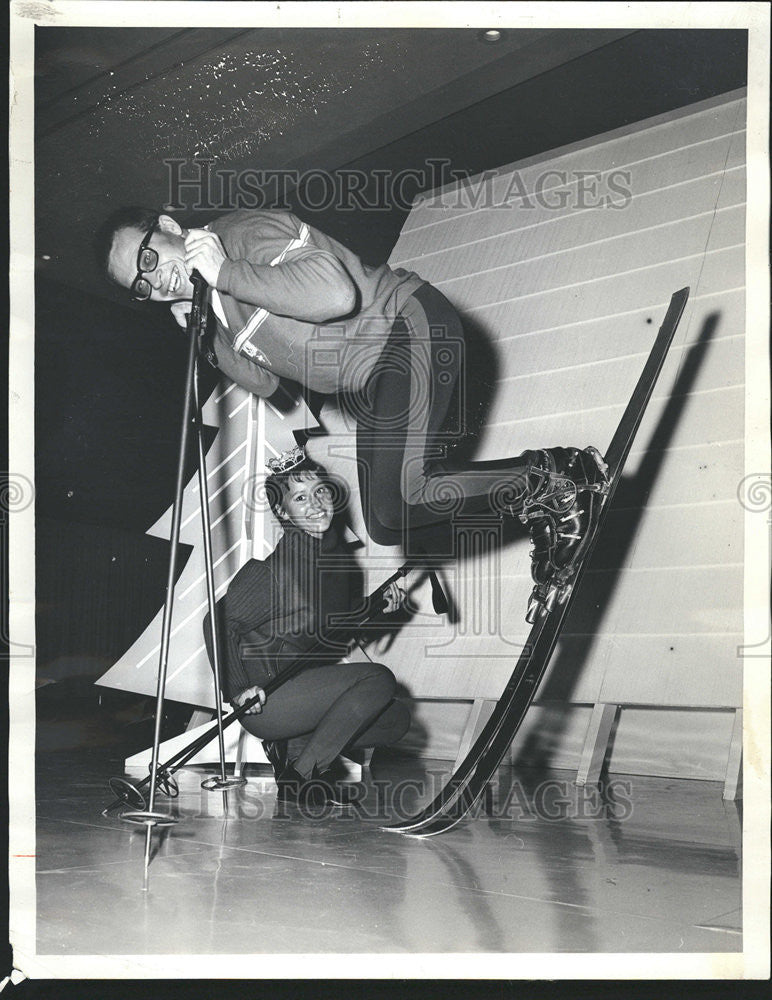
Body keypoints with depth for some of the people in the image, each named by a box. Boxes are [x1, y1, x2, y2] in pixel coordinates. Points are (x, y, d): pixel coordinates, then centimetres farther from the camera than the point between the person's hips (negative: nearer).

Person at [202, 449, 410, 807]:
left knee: (397, 719, 6)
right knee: (379, 679, -20)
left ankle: (293, 745, 6)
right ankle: (301, 774, -13)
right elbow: (218, 623, -20)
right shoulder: (276, 567, -19)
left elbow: (340, 629, 17)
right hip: (264, 698, -8)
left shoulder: (338, 553, 5)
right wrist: (237, 689, -27)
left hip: (305, 685, 8)